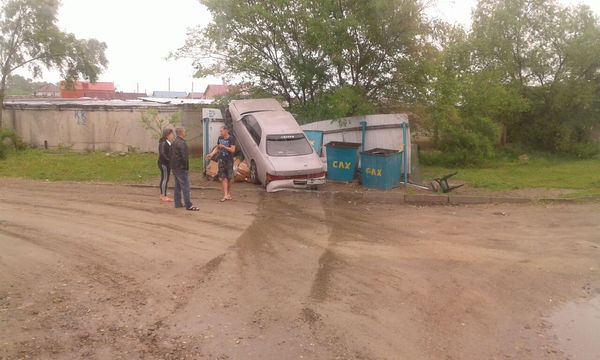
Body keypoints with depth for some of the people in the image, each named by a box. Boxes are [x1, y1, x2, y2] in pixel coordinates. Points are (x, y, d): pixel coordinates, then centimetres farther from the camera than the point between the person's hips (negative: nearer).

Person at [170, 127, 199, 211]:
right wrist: (186, 167, -12)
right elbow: (184, 156, -22)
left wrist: (172, 165, 20)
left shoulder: (173, 143, 13)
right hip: (181, 168, -10)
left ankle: (177, 203, 22)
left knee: (178, 186, 17)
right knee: (185, 186, -8)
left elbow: (171, 155, 18)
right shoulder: (182, 143, -18)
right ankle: (188, 205, -8)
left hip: (174, 167, 10)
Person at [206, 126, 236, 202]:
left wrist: (224, 146, -21)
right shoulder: (220, 138, 6)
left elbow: (233, 150, -17)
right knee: (223, 177, -4)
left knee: (230, 178, 5)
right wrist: (211, 154, 4)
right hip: (221, 160, 4)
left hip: (229, 160, -4)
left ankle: (228, 192, 24)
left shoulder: (231, 139, -10)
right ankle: (226, 195, -7)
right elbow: (217, 148, 16)